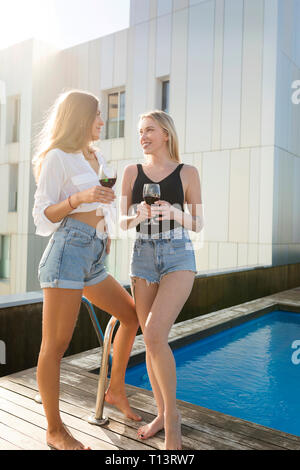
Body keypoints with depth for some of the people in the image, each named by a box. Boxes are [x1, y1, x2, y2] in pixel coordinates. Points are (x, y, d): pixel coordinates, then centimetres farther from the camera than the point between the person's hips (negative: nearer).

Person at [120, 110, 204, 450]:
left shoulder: (187, 173, 2)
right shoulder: (132, 172, 8)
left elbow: (198, 224, 3)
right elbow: (122, 222, 7)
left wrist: (173, 212, -17)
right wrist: (137, 216, -15)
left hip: (178, 257, -3)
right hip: (143, 257, 3)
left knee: (154, 334, -19)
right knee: (152, 341, 7)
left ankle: (172, 414, 3)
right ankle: (163, 414, 26)